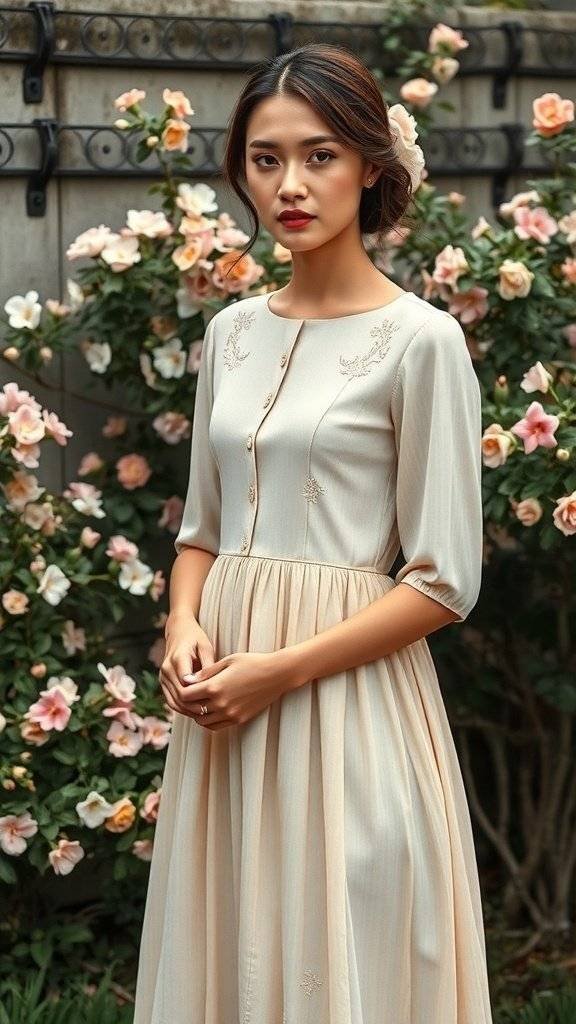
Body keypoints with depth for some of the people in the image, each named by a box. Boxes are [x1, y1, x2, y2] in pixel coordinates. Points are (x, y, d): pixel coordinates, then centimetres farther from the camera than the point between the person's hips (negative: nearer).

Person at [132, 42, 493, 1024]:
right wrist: (185, 628, -3)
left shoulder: (419, 339, -9)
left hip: (346, 703, -6)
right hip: (223, 710, 6)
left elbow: (445, 581, -10)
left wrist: (282, 670, -16)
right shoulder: (232, 332, 9)